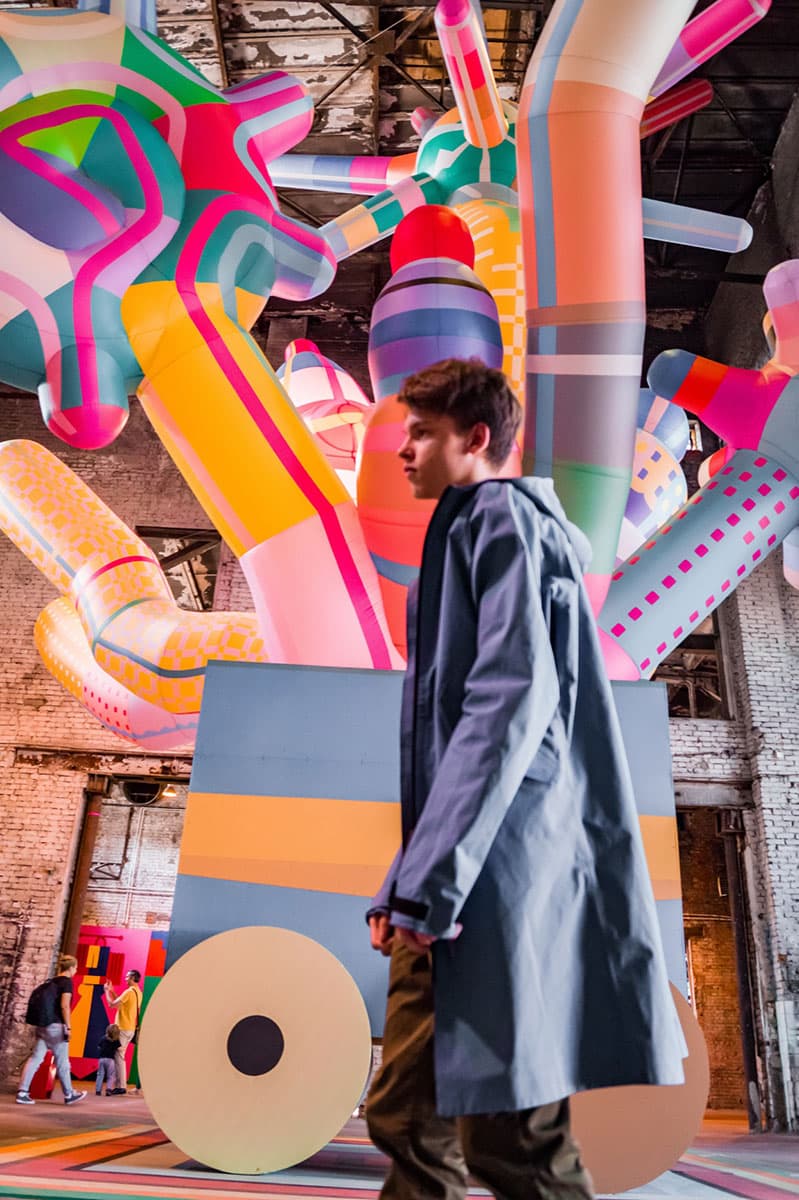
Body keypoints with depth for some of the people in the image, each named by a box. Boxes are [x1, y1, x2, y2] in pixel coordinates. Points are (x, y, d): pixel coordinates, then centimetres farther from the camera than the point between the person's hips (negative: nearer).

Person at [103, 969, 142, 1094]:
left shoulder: (129, 991, -17)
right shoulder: (138, 992, 12)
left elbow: (112, 1004, -16)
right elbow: (120, 1003, 19)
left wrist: (107, 991, -3)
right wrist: (112, 991, 19)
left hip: (123, 1029, -9)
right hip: (130, 1029, 9)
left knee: (118, 1057, -6)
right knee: (119, 1056, 15)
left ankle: (121, 1087, -6)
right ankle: (121, 1085, 18)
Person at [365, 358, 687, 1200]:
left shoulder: (502, 517, -3)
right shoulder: (470, 531, 25)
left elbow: (511, 700, -18)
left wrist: (429, 877, -22)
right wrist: (408, 884, 20)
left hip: (500, 865, -10)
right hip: (460, 882, 10)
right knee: (406, 1116, 12)